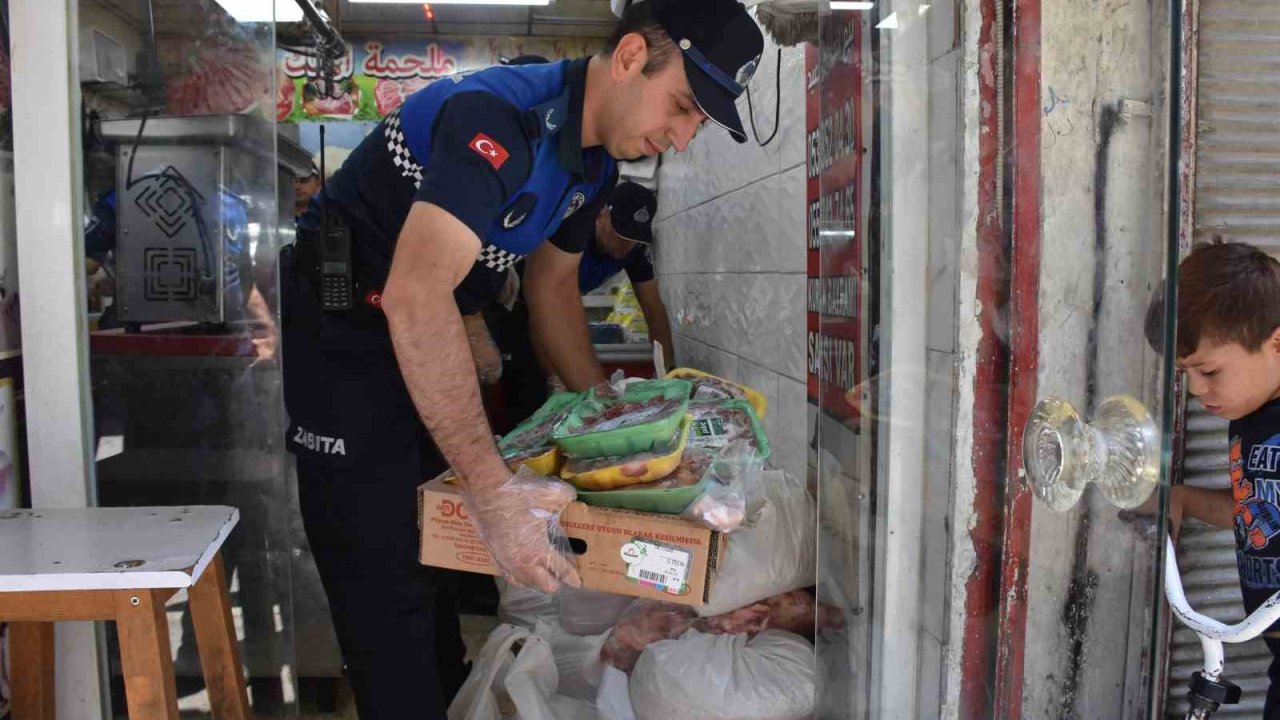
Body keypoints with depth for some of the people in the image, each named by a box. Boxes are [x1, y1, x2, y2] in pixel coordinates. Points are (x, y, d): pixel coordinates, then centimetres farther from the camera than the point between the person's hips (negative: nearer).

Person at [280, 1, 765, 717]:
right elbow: (416, 296, -38)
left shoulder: (593, 157, 3)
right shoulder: (499, 114, -28)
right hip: (337, 335, -9)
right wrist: (493, 488, -39)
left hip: (420, 336, 9)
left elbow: (553, 284, 15)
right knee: (388, 587, -5)